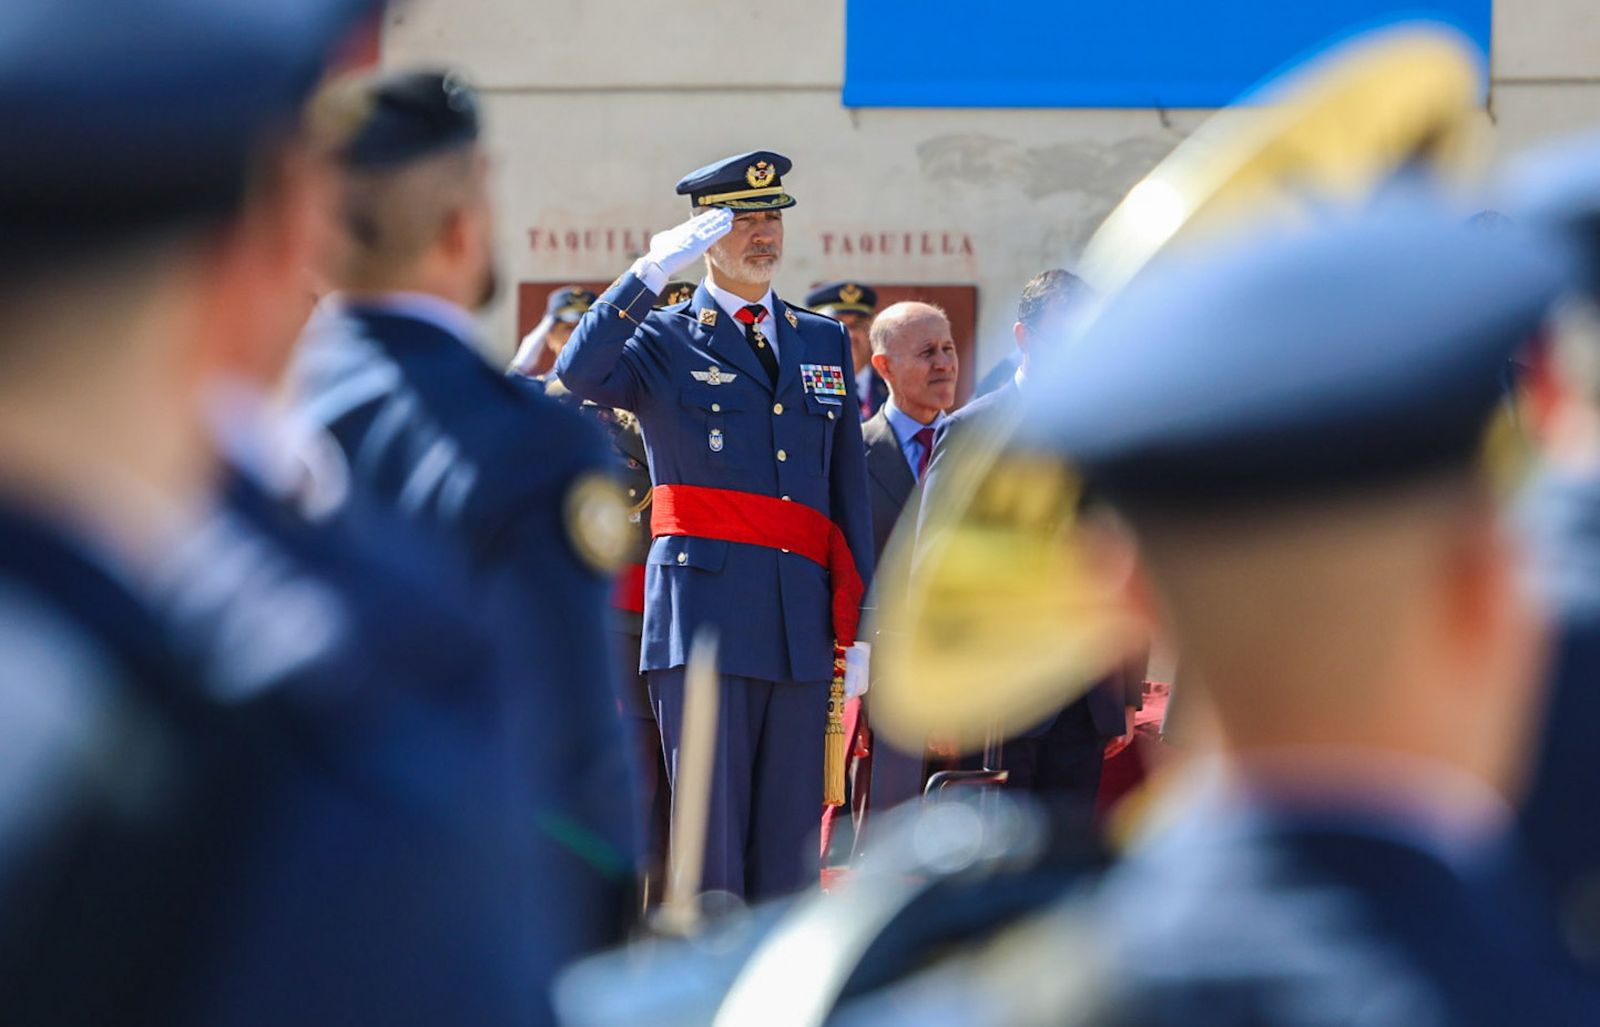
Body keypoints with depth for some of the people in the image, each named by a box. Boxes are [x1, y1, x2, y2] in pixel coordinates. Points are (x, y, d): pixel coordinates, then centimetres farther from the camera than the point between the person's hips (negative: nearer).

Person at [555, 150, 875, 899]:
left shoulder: (826, 343, 18)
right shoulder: (663, 339, 5)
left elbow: (850, 491, 17)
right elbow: (578, 374, -17)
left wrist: (857, 623, 11)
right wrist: (653, 270, -20)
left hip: (801, 626, 4)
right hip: (704, 612, -4)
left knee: (790, 845, 5)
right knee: (709, 835, -5)